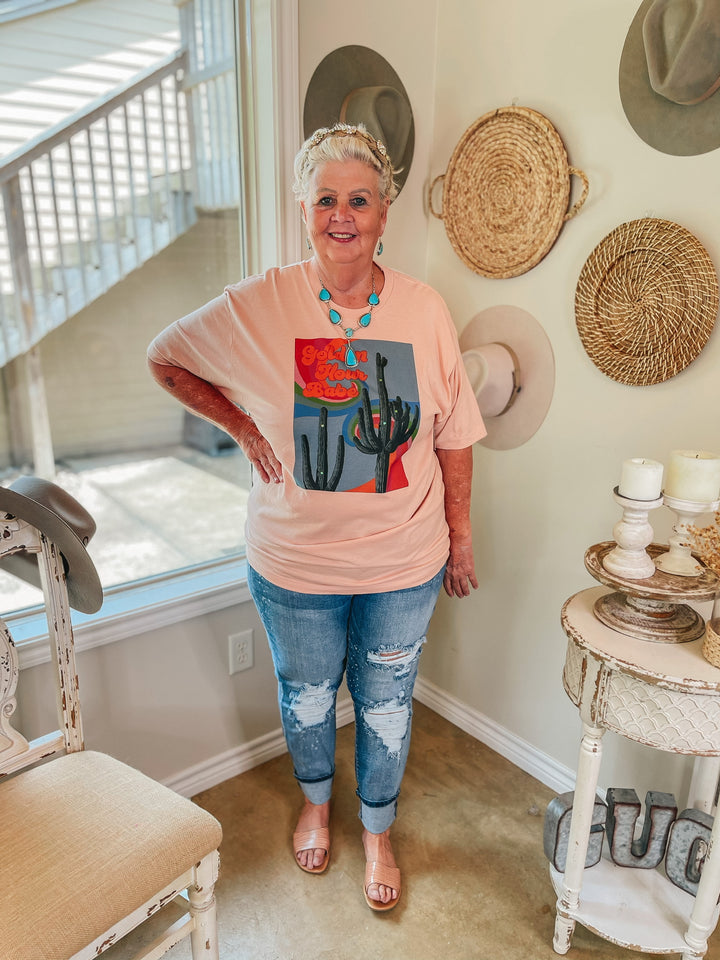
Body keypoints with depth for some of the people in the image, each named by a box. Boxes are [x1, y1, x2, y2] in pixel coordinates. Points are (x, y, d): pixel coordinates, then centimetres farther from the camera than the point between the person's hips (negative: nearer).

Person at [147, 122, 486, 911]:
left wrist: (460, 534, 5)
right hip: (295, 563, 0)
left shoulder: (426, 312, -8)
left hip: (404, 562, 1)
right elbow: (164, 357, 2)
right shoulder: (256, 306, -12)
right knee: (306, 696, 23)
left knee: (385, 706, 19)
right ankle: (315, 801, 58)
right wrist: (240, 427, -7)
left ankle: (377, 830, 50)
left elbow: (453, 436, 0)